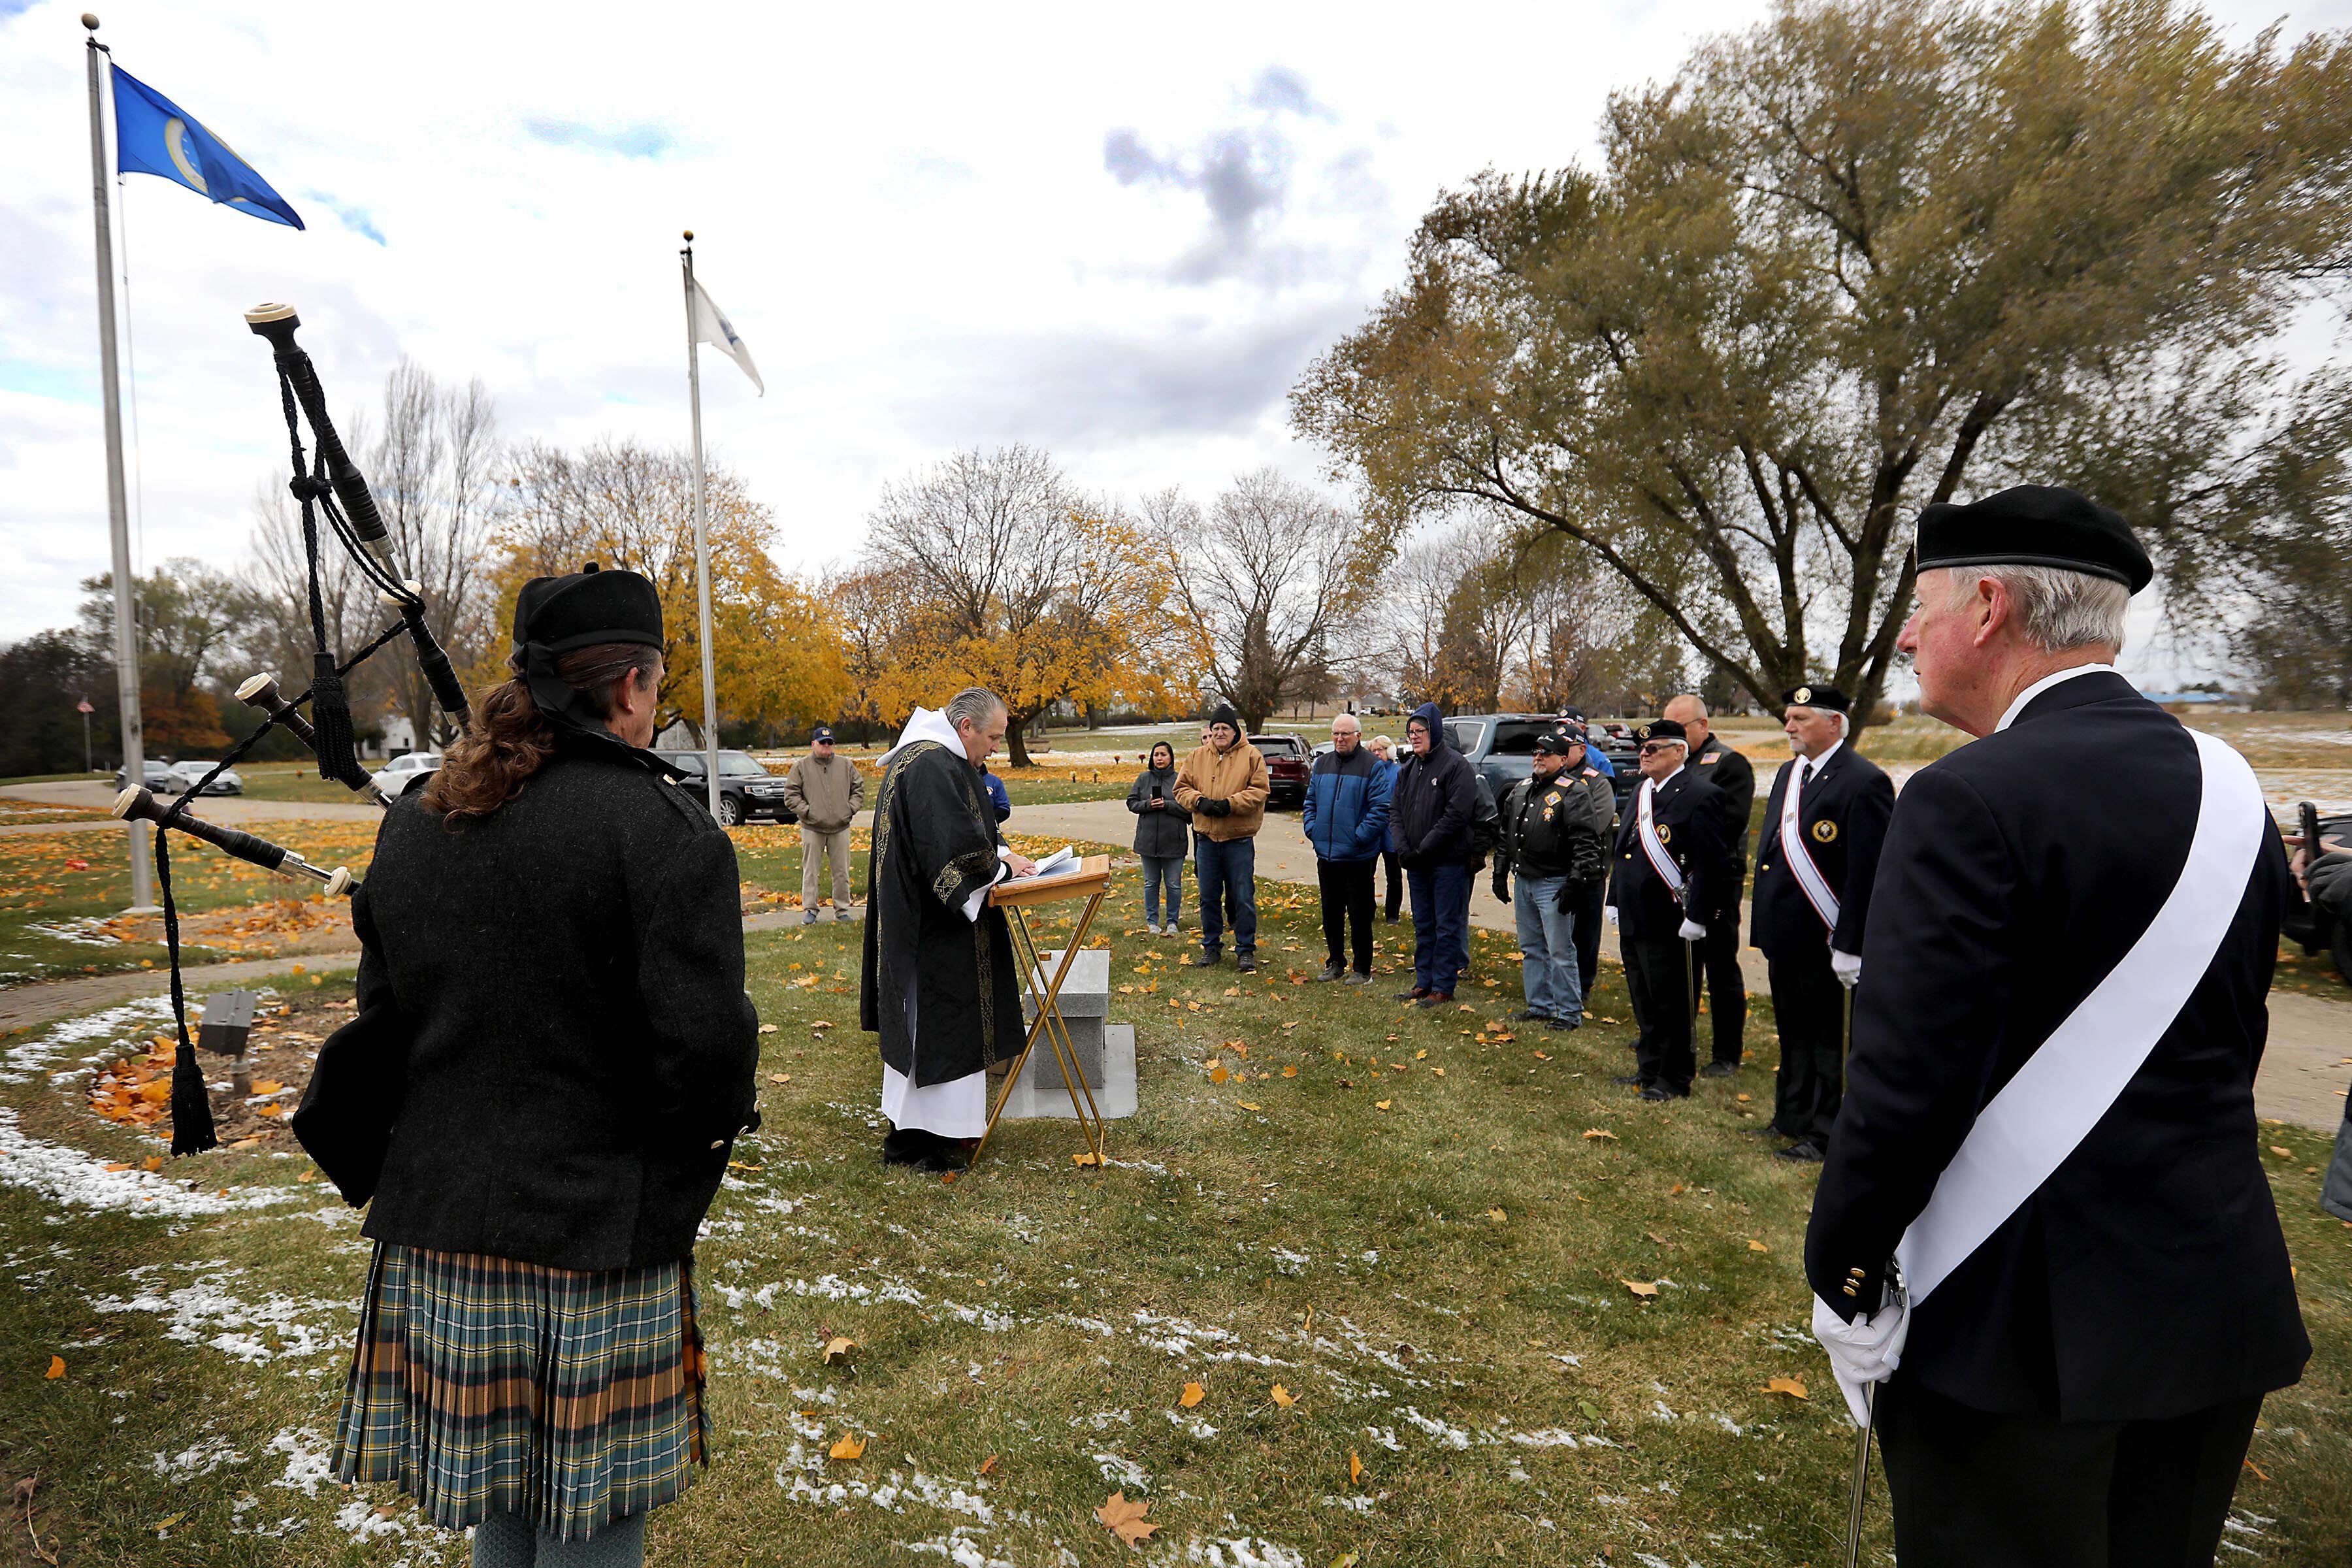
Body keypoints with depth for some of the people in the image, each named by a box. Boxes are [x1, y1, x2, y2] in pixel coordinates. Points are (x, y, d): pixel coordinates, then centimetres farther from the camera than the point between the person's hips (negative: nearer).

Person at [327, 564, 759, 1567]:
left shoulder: (411, 824, 4)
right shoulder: (666, 830, -17)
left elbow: (382, 1016, 11)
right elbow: (706, 1047, -20)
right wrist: (709, 1130, 0)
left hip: (435, 1223, 6)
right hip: (600, 1235, -6)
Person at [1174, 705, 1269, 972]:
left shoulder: (1251, 755, -1)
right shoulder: (1197, 757, 9)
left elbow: (1259, 790, -7)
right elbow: (1181, 788, 9)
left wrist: (1231, 804, -18)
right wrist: (1200, 801, -11)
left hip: (1240, 841, -3)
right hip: (1206, 838, 3)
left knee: (1243, 898, 1)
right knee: (1208, 897, 11)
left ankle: (1246, 950, 13)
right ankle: (1211, 946, 24)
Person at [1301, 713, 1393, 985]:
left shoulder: (1373, 767, -7)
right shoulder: (1322, 764, 11)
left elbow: (1381, 808, -13)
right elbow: (1310, 801, 18)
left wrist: (1359, 837, -18)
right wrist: (1312, 829, 4)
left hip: (1358, 857, -6)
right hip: (1326, 854, 6)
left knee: (1360, 915, 2)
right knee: (1331, 912, 14)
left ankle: (1362, 970, 12)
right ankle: (1335, 963, 27)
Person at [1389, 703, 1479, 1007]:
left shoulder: (1456, 765, -10)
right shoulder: (1408, 769, 13)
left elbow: (1457, 814, -18)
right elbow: (1395, 811, 11)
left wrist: (1423, 848, -17)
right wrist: (1402, 848, -5)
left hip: (1449, 861, -7)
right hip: (1416, 863, 7)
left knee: (1448, 927, 0)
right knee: (1423, 926, 14)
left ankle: (1443, 988, 6)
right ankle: (1423, 983, 23)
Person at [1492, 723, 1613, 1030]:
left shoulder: (1574, 792, -11)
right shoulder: (1521, 790, 12)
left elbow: (1585, 843, -16)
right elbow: (1505, 834, 19)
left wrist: (1575, 884, -20)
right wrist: (1500, 873, 17)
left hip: (1554, 885, -8)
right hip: (1522, 881, 8)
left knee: (1560, 952, -3)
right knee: (1531, 948, 15)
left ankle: (1570, 1013, 8)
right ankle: (1540, 1005, 26)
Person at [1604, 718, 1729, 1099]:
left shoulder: (1701, 795, -12)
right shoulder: (1641, 790, 14)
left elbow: (1712, 864, -16)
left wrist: (1695, 917, -18)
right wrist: (1614, 901, 17)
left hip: (1669, 924, -8)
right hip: (1633, 920, 8)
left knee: (1671, 1005, 3)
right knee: (1643, 1001, 18)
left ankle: (1674, 1079, 17)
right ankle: (1649, 1069, 31)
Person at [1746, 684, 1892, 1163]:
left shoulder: (1863, 782, -16)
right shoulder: (1789, 774, 11)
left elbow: (1869, 872, -19)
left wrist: (1848, 948, -19)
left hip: (1821, 943, -8)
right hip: (1785, 940, 8)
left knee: (1824, 1038, 7)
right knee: (1793, 1033, 19)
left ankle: (1822, 1133, 20)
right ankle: (1792, 1116, 33)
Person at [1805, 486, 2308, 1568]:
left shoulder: (1970, 801, -21)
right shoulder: (2232, 790, 4)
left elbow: (1905, 1085, -24)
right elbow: (2231, 1048, 11)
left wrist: (1841, 1276, -12)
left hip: (2023, 1319, -7)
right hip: (2219, 1302, 8)